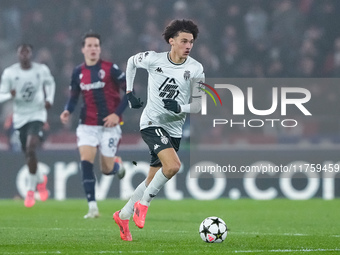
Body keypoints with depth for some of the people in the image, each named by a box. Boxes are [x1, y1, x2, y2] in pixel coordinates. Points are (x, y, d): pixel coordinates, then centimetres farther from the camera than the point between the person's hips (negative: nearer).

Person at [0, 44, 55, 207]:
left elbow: (50, 83, 17)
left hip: (37, 115, -2)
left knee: (31, 149, -22)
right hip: (20, 117, 2)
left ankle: (31, 190, -11)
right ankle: (40, 179, 42)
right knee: (28, 153, 10)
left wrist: (49, 99, 2)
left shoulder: (41, 70, -3)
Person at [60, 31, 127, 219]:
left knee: (107, 169, 1)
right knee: (85, 161, -17)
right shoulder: (78, 72, 4)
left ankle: (118, 165, 41)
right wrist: (67, 110, -7)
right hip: (87, 125, 3)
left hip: (109, 125, -3)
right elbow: (73, 96, 15)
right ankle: (92, 208, -14)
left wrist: (117, 114, -15)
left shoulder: (110, 68, -8)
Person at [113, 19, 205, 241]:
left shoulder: (196, 69, -5)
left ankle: (123, 216, 29)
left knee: (153, 179, 10)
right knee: (173, 165, -27)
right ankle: (143, 203, -8)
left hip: (174, 129, 4)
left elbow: (197, 105, -2)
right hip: (152, 123, -4)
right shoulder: (153, 59, -8)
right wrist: (129, 93, 8)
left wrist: (179, 108, -22)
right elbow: (132, 62, 14)